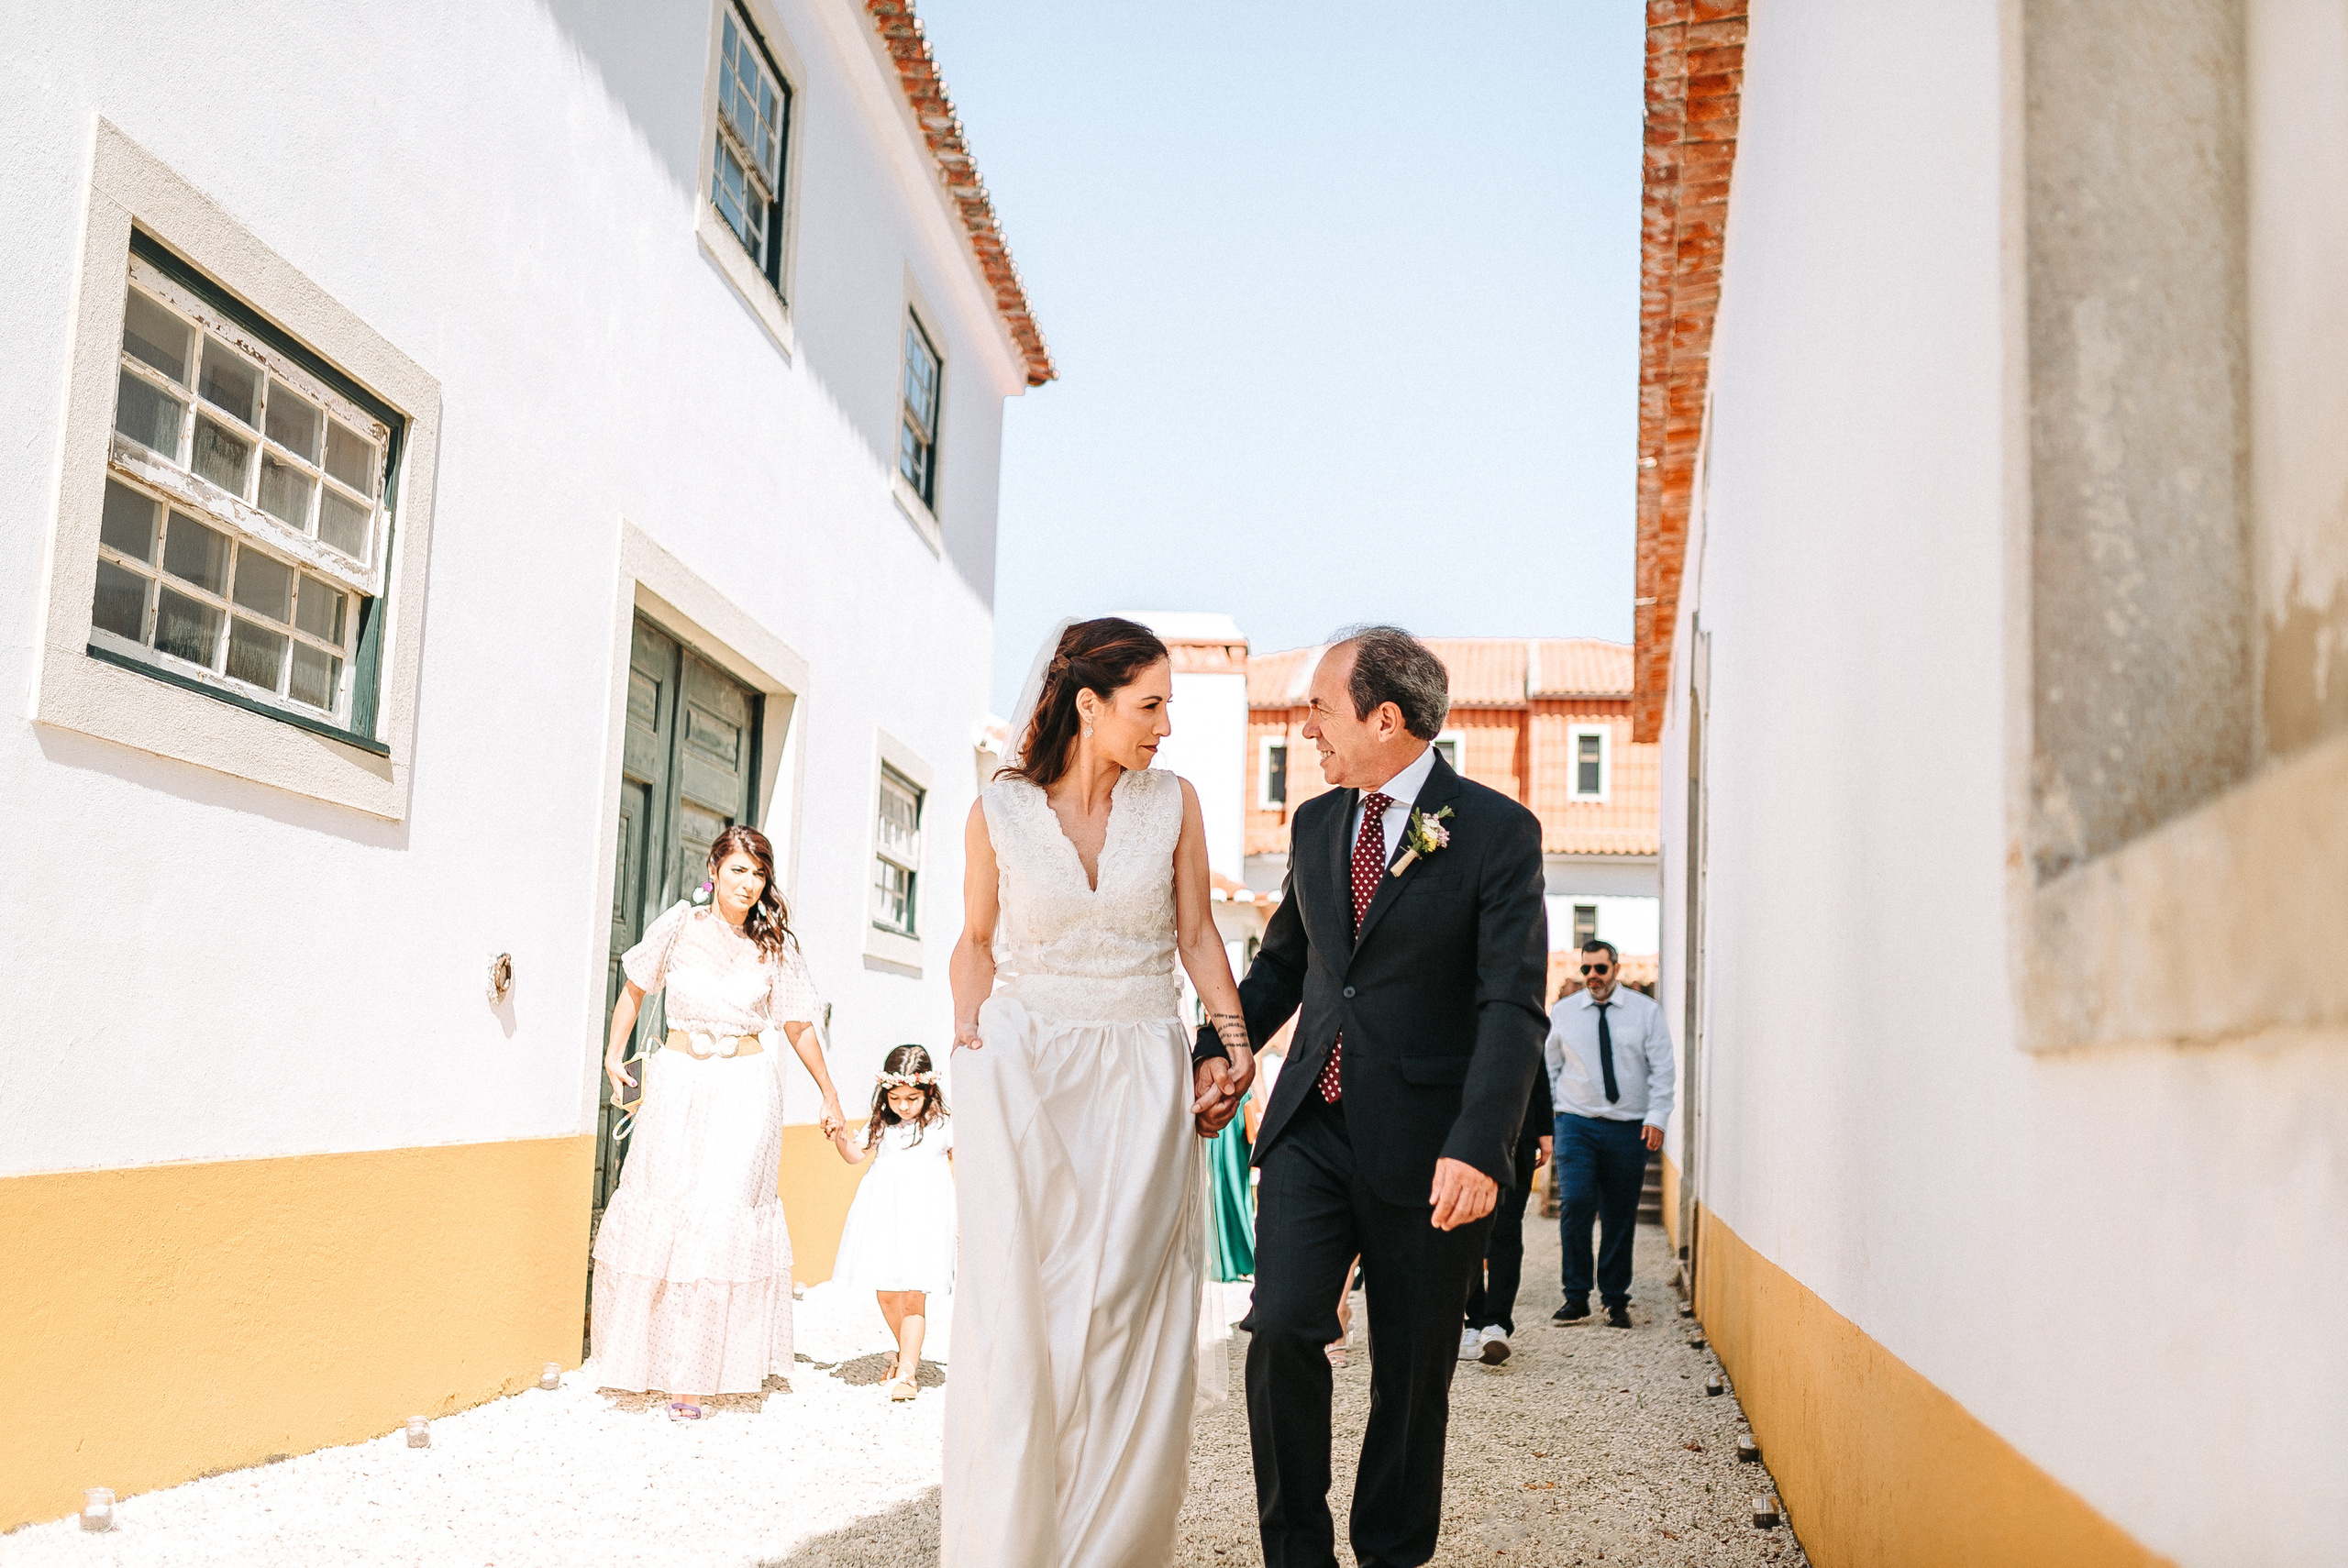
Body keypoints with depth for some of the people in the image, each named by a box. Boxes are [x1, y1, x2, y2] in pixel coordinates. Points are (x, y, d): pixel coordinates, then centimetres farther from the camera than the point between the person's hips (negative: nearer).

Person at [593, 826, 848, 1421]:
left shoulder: (773, 945, 0)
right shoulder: (679, 926, -2)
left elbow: (798, 1025, 8)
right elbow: (635, 987, 12)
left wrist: (829, 1095, 11)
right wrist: (615, 1054, 6)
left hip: (744, 1087, -1)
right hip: (678, 1081, 1)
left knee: (724, 1216, -5)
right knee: (659, 1211, 3)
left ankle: (695, 1375, 3)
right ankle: (643, 1352, 24)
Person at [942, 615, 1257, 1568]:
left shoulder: (1173, 804, 2)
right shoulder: (999, 811, -1)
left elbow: (1196, 936, 8)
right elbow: (977, 940, 10)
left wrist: (1234, 1042, 0)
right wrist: (967, 1042, -2)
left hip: (1142, 1078, 1)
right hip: (1020, 1070, -1)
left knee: (1127, 1316, 0)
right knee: (1016, 1310, -2)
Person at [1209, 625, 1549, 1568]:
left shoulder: (1498, 832, -8)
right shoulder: (1315, 824, 9)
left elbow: (1513, 1006, -15)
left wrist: (1478, 1146, -26)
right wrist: (1208, 1060, 14)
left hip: (1425, 1145, -4)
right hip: (1313, 1125, 4)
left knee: (1412, 1372, 7)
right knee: (1282, 1328, -11)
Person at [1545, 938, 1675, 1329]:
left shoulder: (1646, 1011, 6)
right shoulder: (1562, 1013, 9)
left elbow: (1661, 1068, 3)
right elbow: (1549, 1066, 16)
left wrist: (1657, 1117, -7)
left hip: (1629, 1128, 0)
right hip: (1577, 1124, 0)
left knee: (1620, 1217, 3)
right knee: (1575, 1203, -15)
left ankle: (1616, 1301, 17)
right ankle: (1576, 1297, -4)